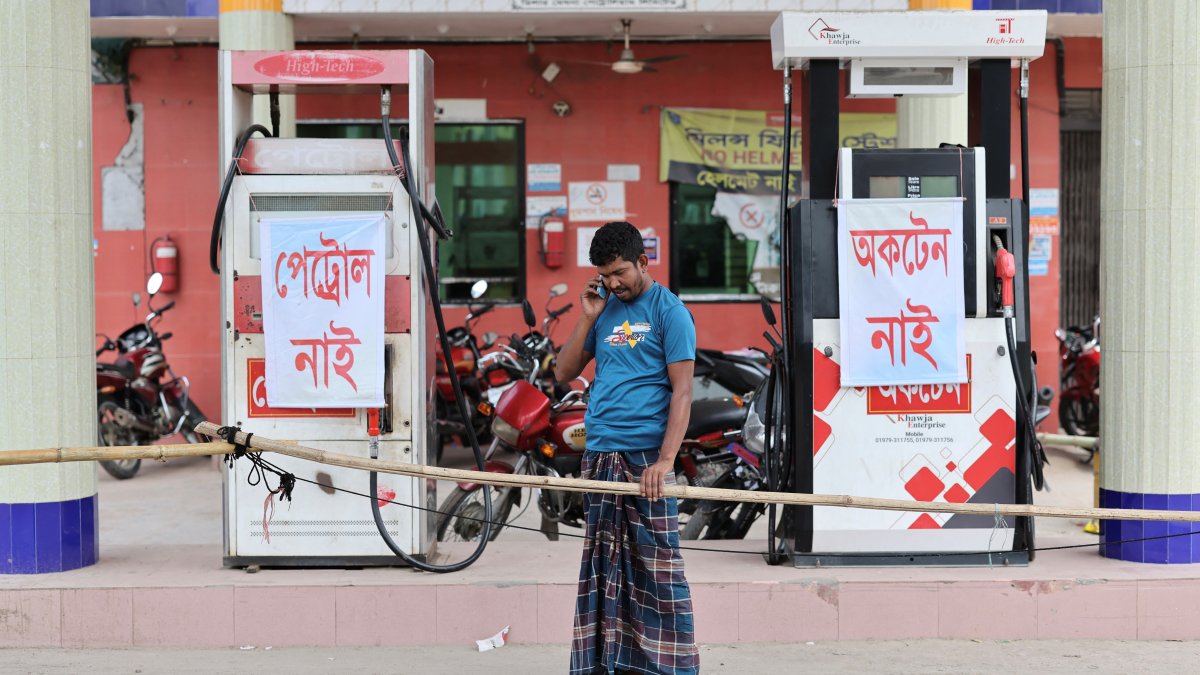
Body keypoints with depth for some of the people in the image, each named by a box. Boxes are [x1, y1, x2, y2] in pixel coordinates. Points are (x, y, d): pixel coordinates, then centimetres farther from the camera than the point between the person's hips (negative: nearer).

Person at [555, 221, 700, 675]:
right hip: (599, 455, 6)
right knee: (602, 563, 7)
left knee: (655, 563, -5)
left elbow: (682, 390, -9)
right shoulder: (604, 308, 16)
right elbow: (564, 373, 16)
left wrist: (665, 460, -19)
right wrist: (588, 318, 4)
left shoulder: (668, 311, -2)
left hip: (646, 455, -6)